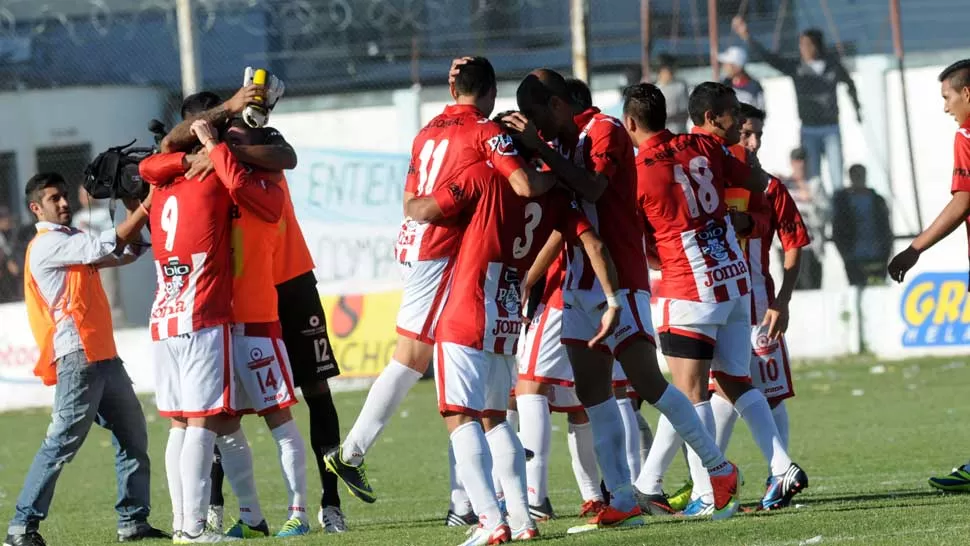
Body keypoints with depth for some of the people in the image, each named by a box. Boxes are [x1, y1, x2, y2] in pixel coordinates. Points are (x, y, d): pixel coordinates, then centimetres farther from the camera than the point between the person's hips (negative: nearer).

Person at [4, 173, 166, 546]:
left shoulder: (74, 241, 22)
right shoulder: (48, 245, -7)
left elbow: (126, 252, 21)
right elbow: (108, 246, -18)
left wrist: (134, 209, 6)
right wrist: (146, 206, -18)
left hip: (104, 355, 10)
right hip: (78, 357, -10)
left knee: (133, 437, 9)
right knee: (62, 443, -13)